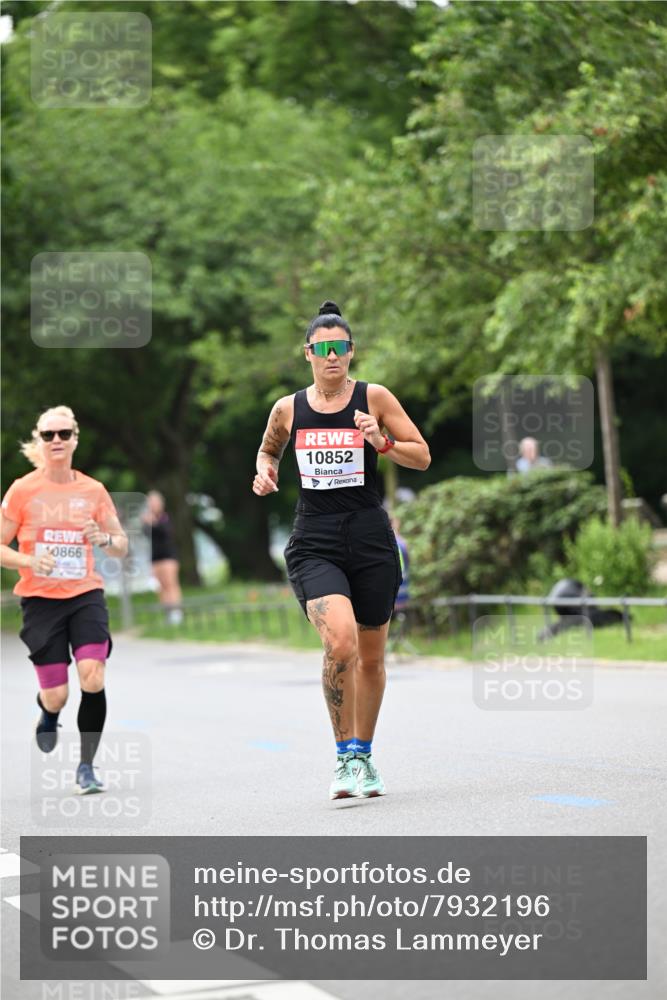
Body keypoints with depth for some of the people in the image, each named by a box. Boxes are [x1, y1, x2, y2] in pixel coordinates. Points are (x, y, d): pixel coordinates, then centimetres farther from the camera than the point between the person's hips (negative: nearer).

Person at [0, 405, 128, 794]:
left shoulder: (93, 490, 4)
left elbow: (122, 546, 10)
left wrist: (105, 539, -13)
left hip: (86, 595, 1)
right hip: (40, 600, -1)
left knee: (93, 678, -18)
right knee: (56, 695, -2)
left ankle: (87, 766, -1)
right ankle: (48, 715, 38)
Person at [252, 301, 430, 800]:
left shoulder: (375, 398, 0)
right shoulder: (288, 409, 6)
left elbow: (423, 457, 2)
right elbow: (268, 448, 26)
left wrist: (382, 442, -15)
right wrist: (265, 470, 4)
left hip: (371, 542, 1)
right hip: (314, 545, -1)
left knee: (371, 657, 11)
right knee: (340, 641, -24)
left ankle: (364, 755, 32)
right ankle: (344, 756, -11)